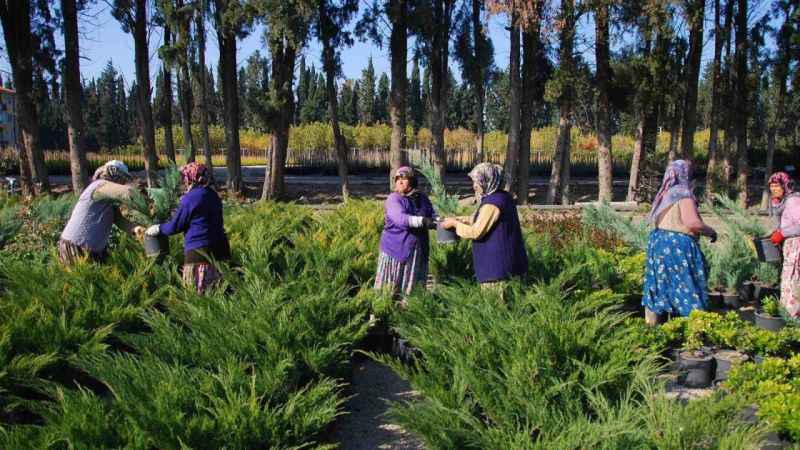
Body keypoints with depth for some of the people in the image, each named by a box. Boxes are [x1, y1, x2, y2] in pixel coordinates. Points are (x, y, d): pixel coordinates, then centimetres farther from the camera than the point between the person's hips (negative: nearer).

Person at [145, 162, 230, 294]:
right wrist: (178, 213, 30)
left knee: (200, 294, -1)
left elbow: (175, 226, -6)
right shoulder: (212, 195, 11)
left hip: (198, 250, -7)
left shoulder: (190, 198, -12)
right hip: (218, 248, 8)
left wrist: (157, 229, 11)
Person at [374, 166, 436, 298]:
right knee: (393, 283, 2)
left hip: (417, 248, 5)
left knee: (413, 283, 13)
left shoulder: (422, 198, 6)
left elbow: (432, 217, 6)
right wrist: (422, 221, -37)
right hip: (396, 248, -5)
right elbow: (400, 219, -26)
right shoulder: (394, 199, -11)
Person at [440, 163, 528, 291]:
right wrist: (459, 220, 14)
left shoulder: (492, 203, -19)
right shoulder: (503, 197, 11)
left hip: (496, 265, -10)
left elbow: (476, 232, -19)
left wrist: (455, 223, -6)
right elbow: (482, 222, 21)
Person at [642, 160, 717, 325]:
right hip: (678, 246, -8)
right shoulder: (683, 194, -13)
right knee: (685, 287, -3)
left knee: (659, 286, 12)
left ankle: (651, 324, 17)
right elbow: (692, 223, -24)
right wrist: (711, 231, -8)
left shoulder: (664, 194, 12)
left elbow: (655, 220, 18)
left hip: (658, 242, 8)